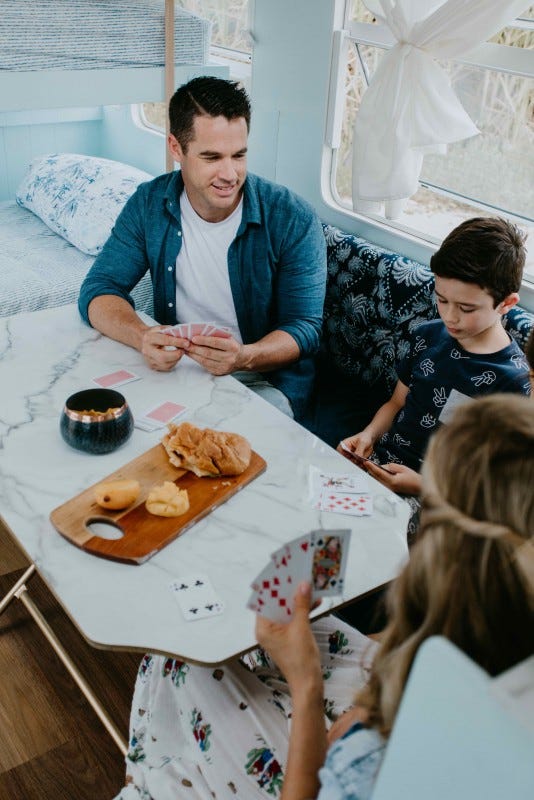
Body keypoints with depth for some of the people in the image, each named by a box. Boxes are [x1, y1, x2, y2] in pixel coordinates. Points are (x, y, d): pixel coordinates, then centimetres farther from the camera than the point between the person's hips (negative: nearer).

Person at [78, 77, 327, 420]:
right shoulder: (149, 204, -2)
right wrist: (142, 336, -27)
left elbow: (305, 328, -11)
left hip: (264, 381, -3)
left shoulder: (294, 220, -12)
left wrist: (244, 358, -33)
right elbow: (98, 290, -3)